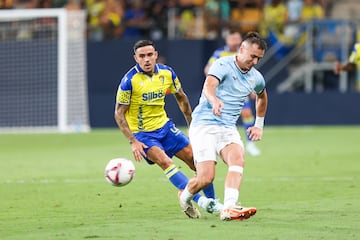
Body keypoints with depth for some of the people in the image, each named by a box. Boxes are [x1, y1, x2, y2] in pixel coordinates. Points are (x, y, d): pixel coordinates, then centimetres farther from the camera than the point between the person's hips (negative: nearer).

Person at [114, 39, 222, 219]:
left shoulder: (167, 73, -4)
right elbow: (119, 114, -14)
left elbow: (181, 98, 14)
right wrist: (133, 142, -21)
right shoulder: (129, 81, -19)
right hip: (142, 133, -5)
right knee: (164, 161, -28)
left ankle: (212, 202, 16)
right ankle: (199, 199, -30)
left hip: (164, 126, 5)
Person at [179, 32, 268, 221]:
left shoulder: (256, 78, 13)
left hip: (228, 129, 5)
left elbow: (262, 96, 37)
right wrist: (214, 100, -51)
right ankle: (185, 197, 18)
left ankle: (229, 208, -41)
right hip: (204, 125, -5)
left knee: (238, 159, -28)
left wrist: (259, 125, 34)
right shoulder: (223, 65, -9)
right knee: (206, 177, -16)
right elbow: (208, 86, -29)